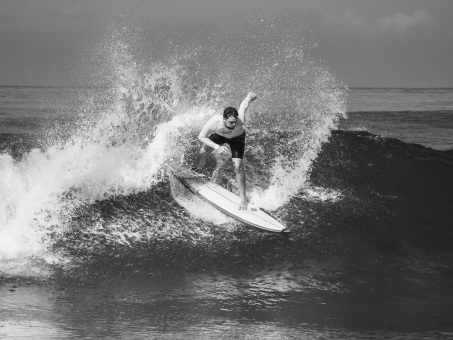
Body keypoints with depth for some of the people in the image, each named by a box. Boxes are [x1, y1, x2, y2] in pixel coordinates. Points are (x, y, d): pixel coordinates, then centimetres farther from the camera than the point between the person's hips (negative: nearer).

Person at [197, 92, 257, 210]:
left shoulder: (240, 121, -47)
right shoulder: (214, 122, -45)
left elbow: (244, 104, -27)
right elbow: (201, 137, -28)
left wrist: (249, 97, -2)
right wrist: (217, 147, -43)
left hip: (237, 137, -2)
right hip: (219, 135, 2)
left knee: (238, 166, -16)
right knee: (203, 152, 19)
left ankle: (243, 197, -4)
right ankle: (200, 167, 59)